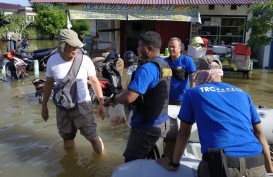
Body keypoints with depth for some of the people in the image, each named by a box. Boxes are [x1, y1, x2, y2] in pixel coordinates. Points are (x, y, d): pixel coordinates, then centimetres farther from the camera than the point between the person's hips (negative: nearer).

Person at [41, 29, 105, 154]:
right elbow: (48, 83, 5)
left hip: (82, 104, -2)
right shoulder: (52, 61, -7)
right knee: (67, 139, 20)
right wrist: (44, 105, 9)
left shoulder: (85, 60, -14)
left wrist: (101, 103, -5)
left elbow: (94, 81, -4)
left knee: (92, 136, 3)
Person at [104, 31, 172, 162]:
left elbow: (128, 97, -31)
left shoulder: (147, 68, -23)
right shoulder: (165, 65, 7)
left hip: (146, 126, -9)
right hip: (162, 122, 9)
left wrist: (113, 98, -10)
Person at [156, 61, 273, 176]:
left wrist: (173, 164, 29)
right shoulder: (242, 93, 20)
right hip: (256, 166, 4)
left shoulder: (193, 93, 12)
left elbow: (184, 133, 17)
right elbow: (259, 133, 22)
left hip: (220, 165, -3)